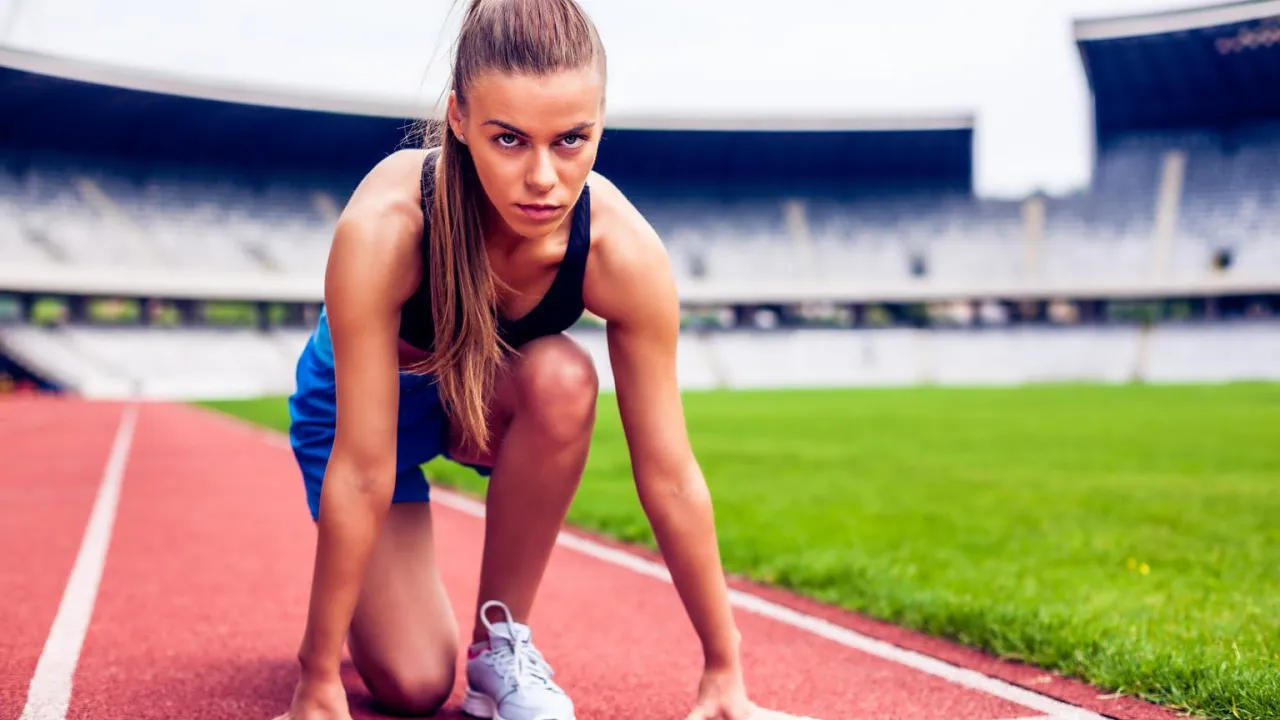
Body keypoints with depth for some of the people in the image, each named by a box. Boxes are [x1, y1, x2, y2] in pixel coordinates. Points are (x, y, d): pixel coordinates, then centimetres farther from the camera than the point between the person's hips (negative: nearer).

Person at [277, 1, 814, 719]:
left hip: (492, 395, 2)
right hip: (358, 399, -2)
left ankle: (501, 640, -13)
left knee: (563, 379, -34)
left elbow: (670, 477, -24)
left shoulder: (624, 251, -31)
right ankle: (364, 591, 23)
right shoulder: (382, 228, -39)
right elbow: (361, 473, -34)